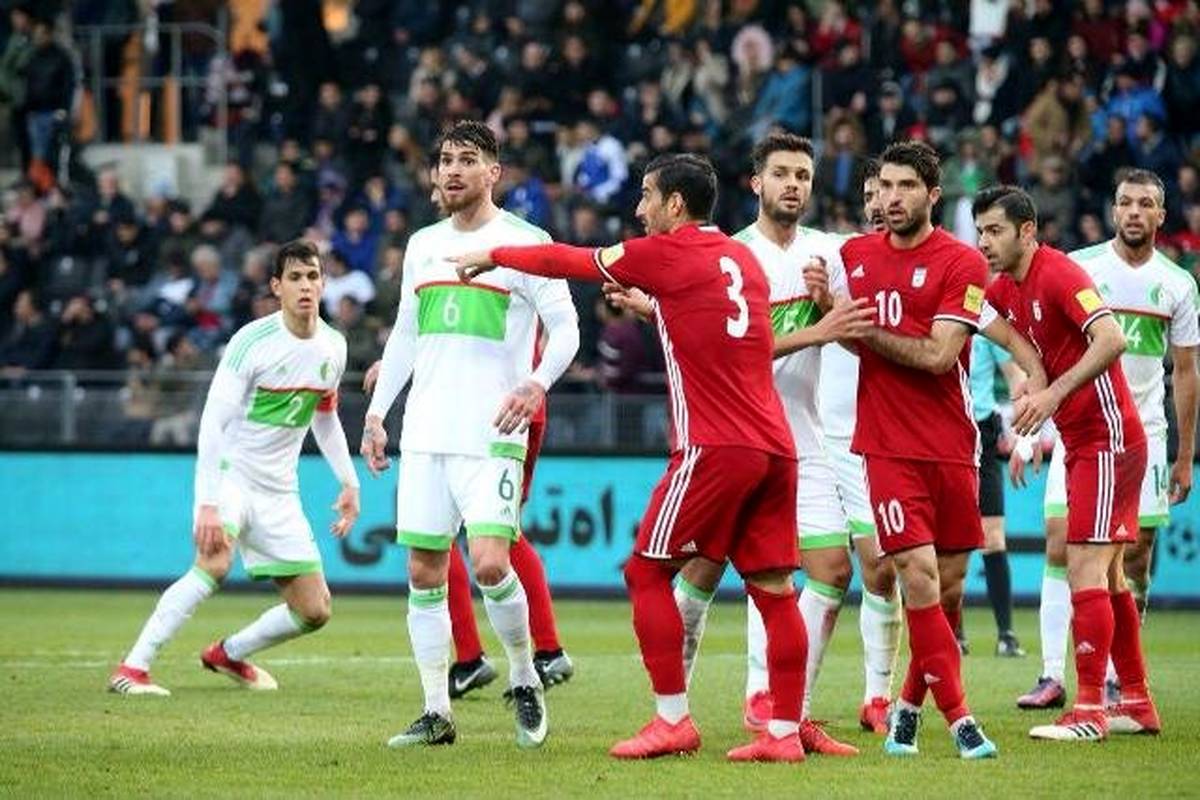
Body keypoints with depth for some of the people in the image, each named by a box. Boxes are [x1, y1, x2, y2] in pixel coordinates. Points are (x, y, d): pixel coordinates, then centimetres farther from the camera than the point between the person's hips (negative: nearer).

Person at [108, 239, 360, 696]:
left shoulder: (333, 347, 3)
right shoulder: (253, 341, -17)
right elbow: (213, 423, -20)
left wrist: (348, 482, 18)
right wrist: (208, 504, -28)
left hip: (278, 491, 6)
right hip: (231, 470, -6)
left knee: (314, 612, 3)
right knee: (215, 561, -33)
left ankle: (228, 654, 29)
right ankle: (132, 669, -30)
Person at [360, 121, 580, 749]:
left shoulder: (525, 241, -3)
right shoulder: (422, 245, 15)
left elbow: (565, 327, -5)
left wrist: (537, 382, -23)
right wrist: (375, 413, 17)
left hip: (491, 436, -6)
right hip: (425, 434, 6)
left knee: (489, 563, -18)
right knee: (423, 572, 3)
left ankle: (524, 681, 5)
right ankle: (436, 712, 9)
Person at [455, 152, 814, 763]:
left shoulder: (667, 253, -3)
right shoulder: (742, 258, 17)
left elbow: (569, 261, 8)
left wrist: (493, 256, 21)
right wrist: (648, 303, 36)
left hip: (713, 449, -7)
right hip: (773, 446, 7)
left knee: (647, 572, 3)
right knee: (774, 588, 4)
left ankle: (672, 720, 0)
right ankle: (785, 731, 0)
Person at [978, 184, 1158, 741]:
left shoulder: (1060, 274, -17)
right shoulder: (1005, 290, 9)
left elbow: (1111, 339, -29)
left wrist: (1053, 394, -33)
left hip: (1107, 438, -9)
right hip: (1081, 441, 9)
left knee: (1085, 568, -13)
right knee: (1107, 575, 13)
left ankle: (1089, 710, -13)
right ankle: (1138, 704, 19)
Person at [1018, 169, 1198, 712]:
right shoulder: (1078, 267, -1)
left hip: (1143, 433, 2)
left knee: (1134, 556, 1)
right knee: (1061, 545, -10)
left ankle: (1117, 678, 9)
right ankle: (1052, 676, -10)